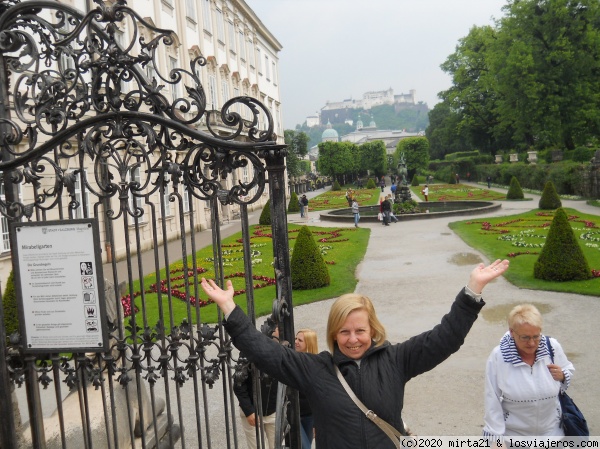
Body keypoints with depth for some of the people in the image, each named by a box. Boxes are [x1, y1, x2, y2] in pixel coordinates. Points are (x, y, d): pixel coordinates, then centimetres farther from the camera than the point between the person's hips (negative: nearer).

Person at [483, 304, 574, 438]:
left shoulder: (553, 347, -13)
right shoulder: (498, 357, -20)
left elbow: (568, 370, 7)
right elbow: (492, 401, -13)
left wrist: (562, 376, -16)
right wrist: (495, 435, -10)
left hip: (551, 430, 3)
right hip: (513, 433, -2)